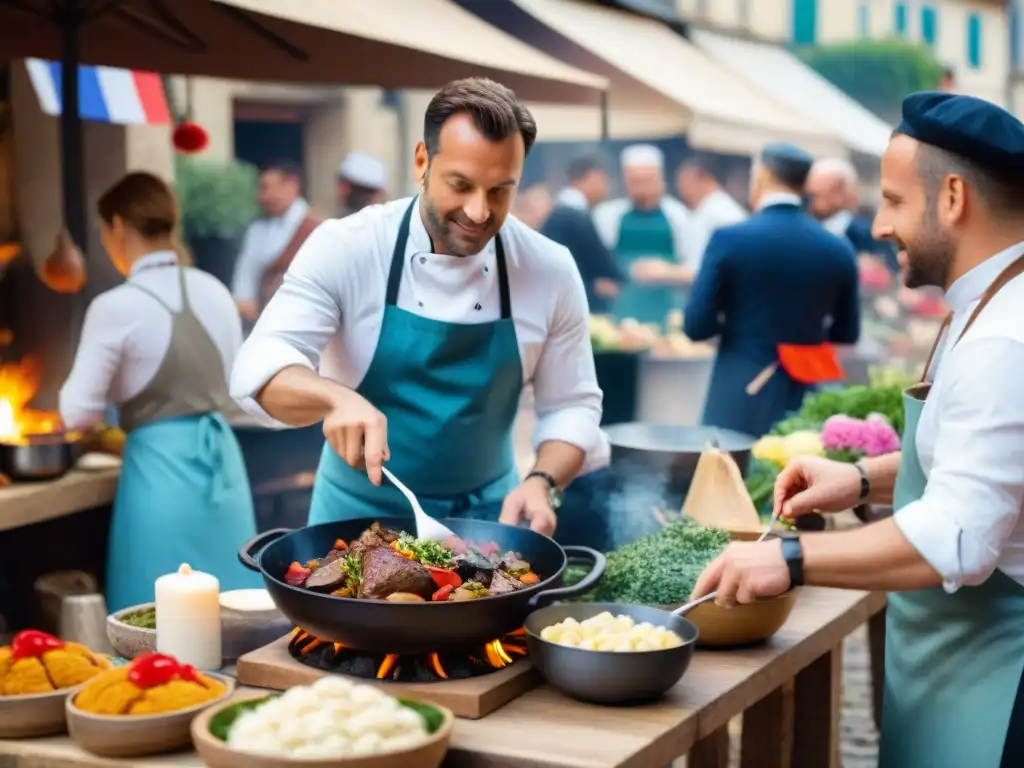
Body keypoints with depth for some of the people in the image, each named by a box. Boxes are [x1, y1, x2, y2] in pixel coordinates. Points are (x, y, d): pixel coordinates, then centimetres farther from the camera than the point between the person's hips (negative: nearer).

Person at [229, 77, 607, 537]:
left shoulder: (551, 271, -10)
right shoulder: (345, 248, -16)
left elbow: (571, 405, -2)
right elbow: (260, 365, -24)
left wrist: (543, 482, -21)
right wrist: (336, 398, -44)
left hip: (485, 514, 2)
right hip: (361, 511, -1)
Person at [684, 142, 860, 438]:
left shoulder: (730, 239, -9)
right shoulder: (838, 249, 1)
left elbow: (696, 326, -9)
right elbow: (846, 334, 10)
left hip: (740, 401, -3)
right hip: (806, 404, 3)